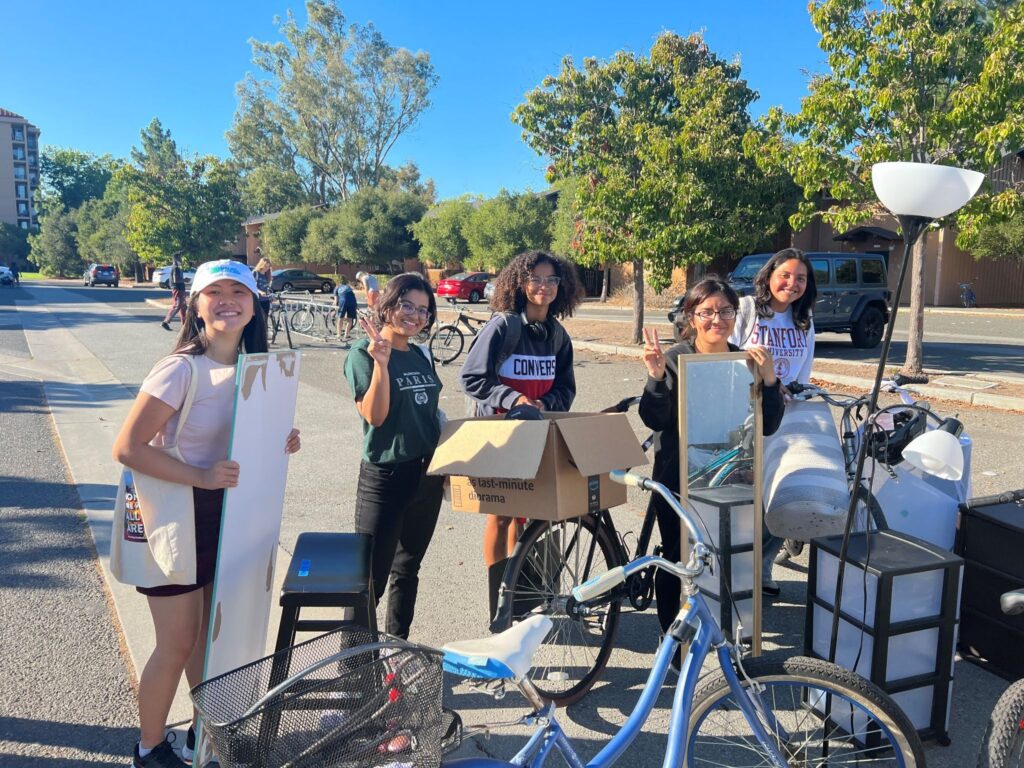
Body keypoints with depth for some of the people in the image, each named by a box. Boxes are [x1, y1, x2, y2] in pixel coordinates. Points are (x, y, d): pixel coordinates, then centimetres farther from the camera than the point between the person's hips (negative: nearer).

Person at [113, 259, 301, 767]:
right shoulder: (181, 369, -21)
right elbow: (127, 448, -22)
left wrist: (281, 444, -6)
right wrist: (201, 476, -28)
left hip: (226, 510, 7)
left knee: (212, 630, 20)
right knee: (177, 644, 6)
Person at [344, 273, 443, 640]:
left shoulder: (421, 355, 9)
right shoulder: (364, 352, -10)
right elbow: (374, 415, -19)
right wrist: (381, 363, -29)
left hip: (426, 474, 7)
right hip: (385, 476, -7)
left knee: (407, 568, 19)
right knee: (370, 578, -3)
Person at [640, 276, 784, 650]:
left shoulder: (747, 362, 3)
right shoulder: (674, 359, -5)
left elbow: (768, 425, -3)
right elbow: (653, 419, -14)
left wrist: (769, 378, -18)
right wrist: (656, 377, -29)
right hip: (678, 480, -2)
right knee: (675, 560, 6)